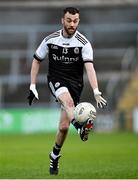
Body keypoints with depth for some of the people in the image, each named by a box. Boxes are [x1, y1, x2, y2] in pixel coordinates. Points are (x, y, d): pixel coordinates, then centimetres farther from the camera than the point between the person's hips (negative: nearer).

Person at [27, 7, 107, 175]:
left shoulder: (84, 43, -11)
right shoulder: (50, 40, -4)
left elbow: (89, 68, -22)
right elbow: (36, 60, 8)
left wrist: (96, 92, -36)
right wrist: (33, 87, 2)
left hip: (74, 83, 1)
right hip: (56, 79, 0)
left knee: (64, 126, -2)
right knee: (68, 100, -36)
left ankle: (54, 155, 25)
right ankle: (81, 128, -63)